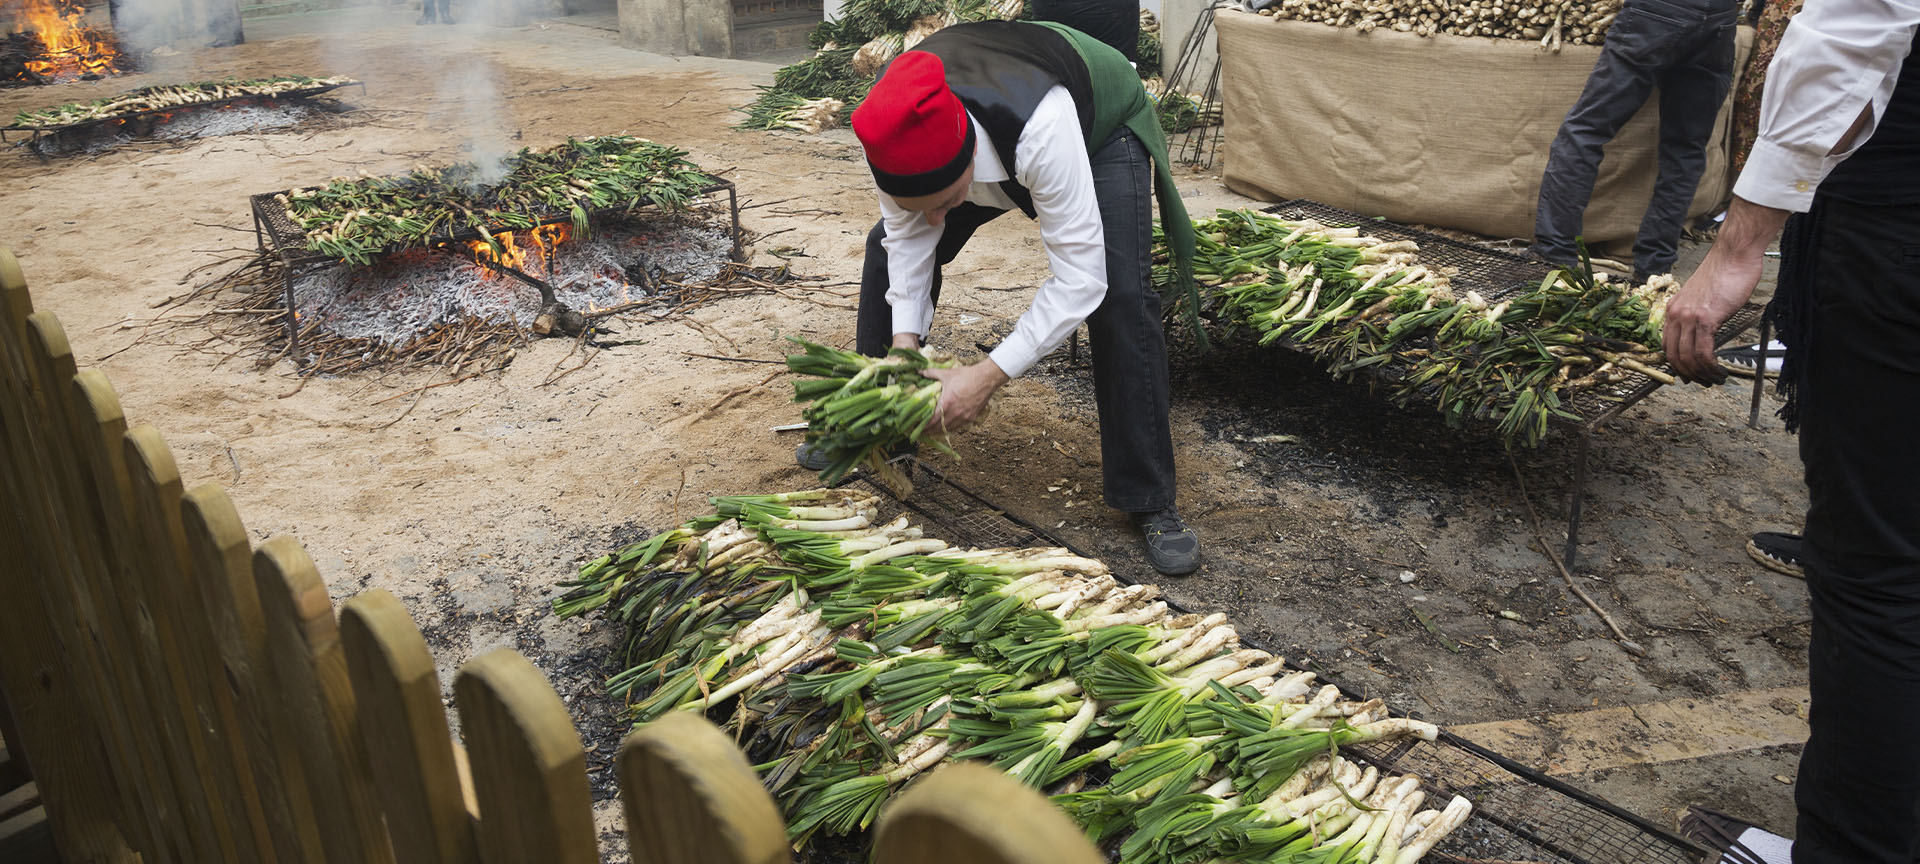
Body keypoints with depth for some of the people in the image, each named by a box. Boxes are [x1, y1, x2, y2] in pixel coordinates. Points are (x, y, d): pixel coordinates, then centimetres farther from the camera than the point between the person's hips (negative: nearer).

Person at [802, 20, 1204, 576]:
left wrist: (988, 376, -45)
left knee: (1121, 296, -25)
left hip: (1102, 128, -5)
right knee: (888, 248, -3)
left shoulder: (1043, 131, -49)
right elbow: (908, 233, -17)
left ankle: (1150, 504, -11)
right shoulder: (894, 131, -33)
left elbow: (1080, 278, -43)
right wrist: (904, 340, -28)